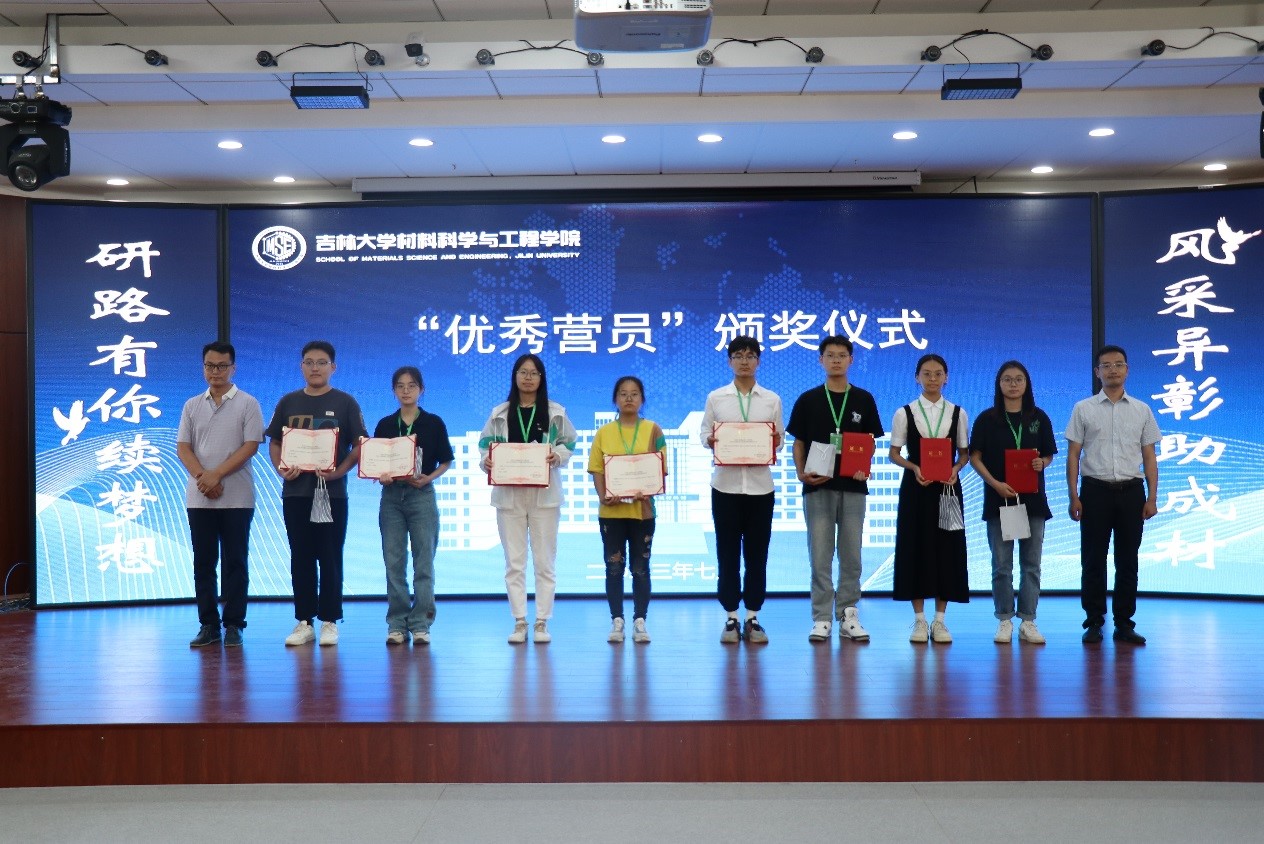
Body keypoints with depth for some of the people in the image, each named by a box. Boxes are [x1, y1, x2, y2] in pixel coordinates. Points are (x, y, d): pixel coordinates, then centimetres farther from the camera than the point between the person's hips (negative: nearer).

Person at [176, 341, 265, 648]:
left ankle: (233, 625, 6)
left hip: (236, 498, -3)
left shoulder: (247, 404, 1)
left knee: (235, 563, 0)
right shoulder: (192, 406, 11)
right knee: (203, 563, 5)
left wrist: (217, 475, -15)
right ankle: (208, 624, 12)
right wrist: (202, 477, -12)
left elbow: (250, 446, -7)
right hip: (199, 498, 3)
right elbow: (182, 448, 6)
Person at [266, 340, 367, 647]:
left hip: (331, 492, -3)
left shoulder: (344, 403, 2)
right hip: (295, 492, 3)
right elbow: (274, 444, 12)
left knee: (330, 558, 1)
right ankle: (304, 622, 13)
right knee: (301, 558, 7)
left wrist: (340, 470, -17)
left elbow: (359, 446, -1)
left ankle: (329, 621, 8)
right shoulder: (288, 402, 10)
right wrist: (281, 469, -7)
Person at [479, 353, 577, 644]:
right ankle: (519, 623, 8)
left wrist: (557, 456, -14)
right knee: (514, 562, 2)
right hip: (509, 494, 1)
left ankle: (542, 623, 7)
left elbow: (569, 444, 6)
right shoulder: (499, 413, 9)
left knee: (544, 561, 1)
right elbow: (486, 444, 9)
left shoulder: (555, 413, 6)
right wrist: (486, 460, -12)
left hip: (544, 494, -1)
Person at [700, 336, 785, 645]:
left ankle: (753, 618, 13)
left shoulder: (772, 399, 8)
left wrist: (774, 441, -14)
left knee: (757, 553, 4)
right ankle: (731, 618, 11)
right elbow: (704, 433, 5)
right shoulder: (716, 397, 6)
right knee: (727, 553, 3)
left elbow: (779, 438, 8)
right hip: (725, 484, -1)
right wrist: (711, 441, -16)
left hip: (760, 484, 1)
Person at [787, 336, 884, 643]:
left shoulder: (863, 399, 7)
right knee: (820, 556, 0)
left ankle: (848, 615, 13)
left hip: (853, 486, 1)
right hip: (818, 486, -1)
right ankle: (822, 618, 6)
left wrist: (864, 468, -9)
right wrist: (801, 472, -11)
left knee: (851, 555, 5)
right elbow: (798, 443, 6)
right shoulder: (808, 400, 4)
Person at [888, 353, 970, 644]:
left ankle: (940, 619, 12)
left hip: (947, 486, 1)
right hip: (915, 487, -1)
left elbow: (964, 452, 9)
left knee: (947, 549, 2)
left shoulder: (958, 413, 5)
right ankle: (919, 619, 9)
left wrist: (955, 469, -11)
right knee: (916, 547, 0)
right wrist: (914, 468, -15)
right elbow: (894, 453, 2)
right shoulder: (905, 413, 1)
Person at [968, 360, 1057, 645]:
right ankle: (1004, 621, 11)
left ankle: (1028, 621, 11)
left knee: (1031, 563, 4)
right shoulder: (987, 418, 1)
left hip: (1033, 499, 2)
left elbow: (1049, 455, 11)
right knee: (1001, 564, 3)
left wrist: (1041, 463, -12)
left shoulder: (1039, 418, 6)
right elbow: (975, 457, -1)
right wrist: (995, 483, -13)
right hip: (998, 497, -1)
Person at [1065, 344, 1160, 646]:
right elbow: (1073, 454, 2)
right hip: (1095, 489, -1)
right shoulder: (1083, 409, 3)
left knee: (1127, 562, 6)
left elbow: (1149, 457, 8)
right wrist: (1073, 496, -5)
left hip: (1131, 491, 2)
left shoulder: (1142, 410, 8)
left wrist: (1152, 497, 1)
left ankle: (1125, 624, 15)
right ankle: (1094, 623, 12)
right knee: (1093, 561, 3)